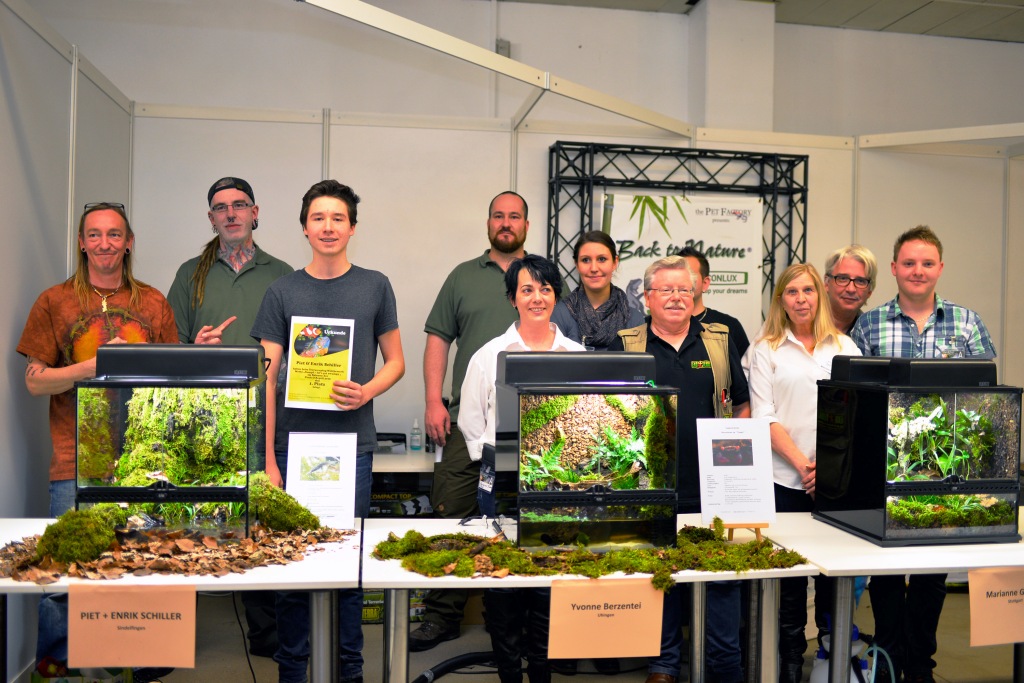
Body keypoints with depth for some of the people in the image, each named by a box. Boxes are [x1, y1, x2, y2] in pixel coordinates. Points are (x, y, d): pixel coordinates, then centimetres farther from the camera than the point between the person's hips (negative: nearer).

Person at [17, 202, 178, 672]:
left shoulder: (154, 303, 11)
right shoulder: (55, 302, 6)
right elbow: (35, 381, 1)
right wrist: (92, 366, -13)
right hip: (76, 462, -1)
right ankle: (53, 664, 21)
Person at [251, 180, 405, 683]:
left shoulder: (375, 287, 5)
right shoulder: (282, 291, 4)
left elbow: (396, 362, 10)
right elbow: (267, 379, 2)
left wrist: (367, 390, -12)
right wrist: (267, 459, -5)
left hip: (353, 445, 0)